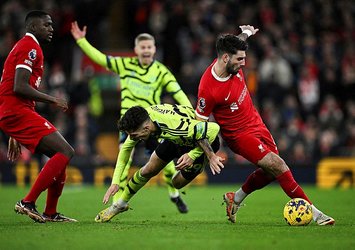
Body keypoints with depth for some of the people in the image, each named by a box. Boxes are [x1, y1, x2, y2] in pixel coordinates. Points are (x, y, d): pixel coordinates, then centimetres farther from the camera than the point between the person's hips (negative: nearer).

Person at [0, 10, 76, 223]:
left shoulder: (24, 47, 26)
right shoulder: (30, 47, -7)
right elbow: (19, 87, -20)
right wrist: (52, 100, -11)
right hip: (17, 111, -10)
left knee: (62, 153, 12)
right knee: (65, 152, -15)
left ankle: (50, 213, 14)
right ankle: (28, 203, -16)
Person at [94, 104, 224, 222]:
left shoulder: (175, 127, -46)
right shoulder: (141, 121, -25)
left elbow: (213, 128, -42)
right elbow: (126, 147, -7)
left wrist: (192, 155, -34)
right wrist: (115, 182, -10)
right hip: (177, 139, 6)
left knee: (178, 183, -7)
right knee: (148, 170, 4)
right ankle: (120, 204, 22)